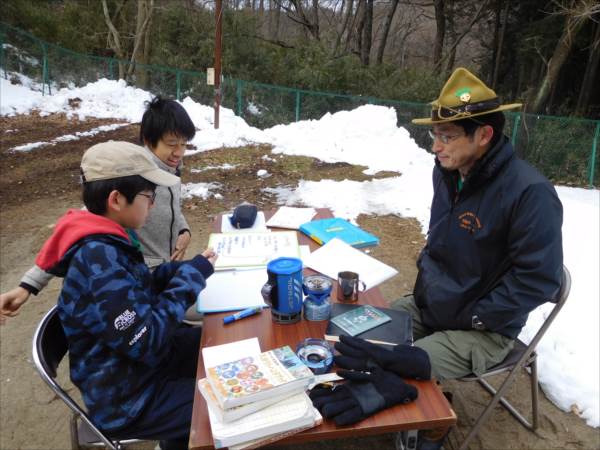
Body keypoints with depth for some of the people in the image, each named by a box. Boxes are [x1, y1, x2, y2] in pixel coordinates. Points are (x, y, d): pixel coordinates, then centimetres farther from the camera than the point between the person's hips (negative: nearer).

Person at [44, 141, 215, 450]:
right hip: (125, 399, -8)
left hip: (136, 357, 8)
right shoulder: (97, 260, -33)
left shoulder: (106, 239, -4)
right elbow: (149, 342, -32)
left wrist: (185, 268, -7)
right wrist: (191, 276, -23)